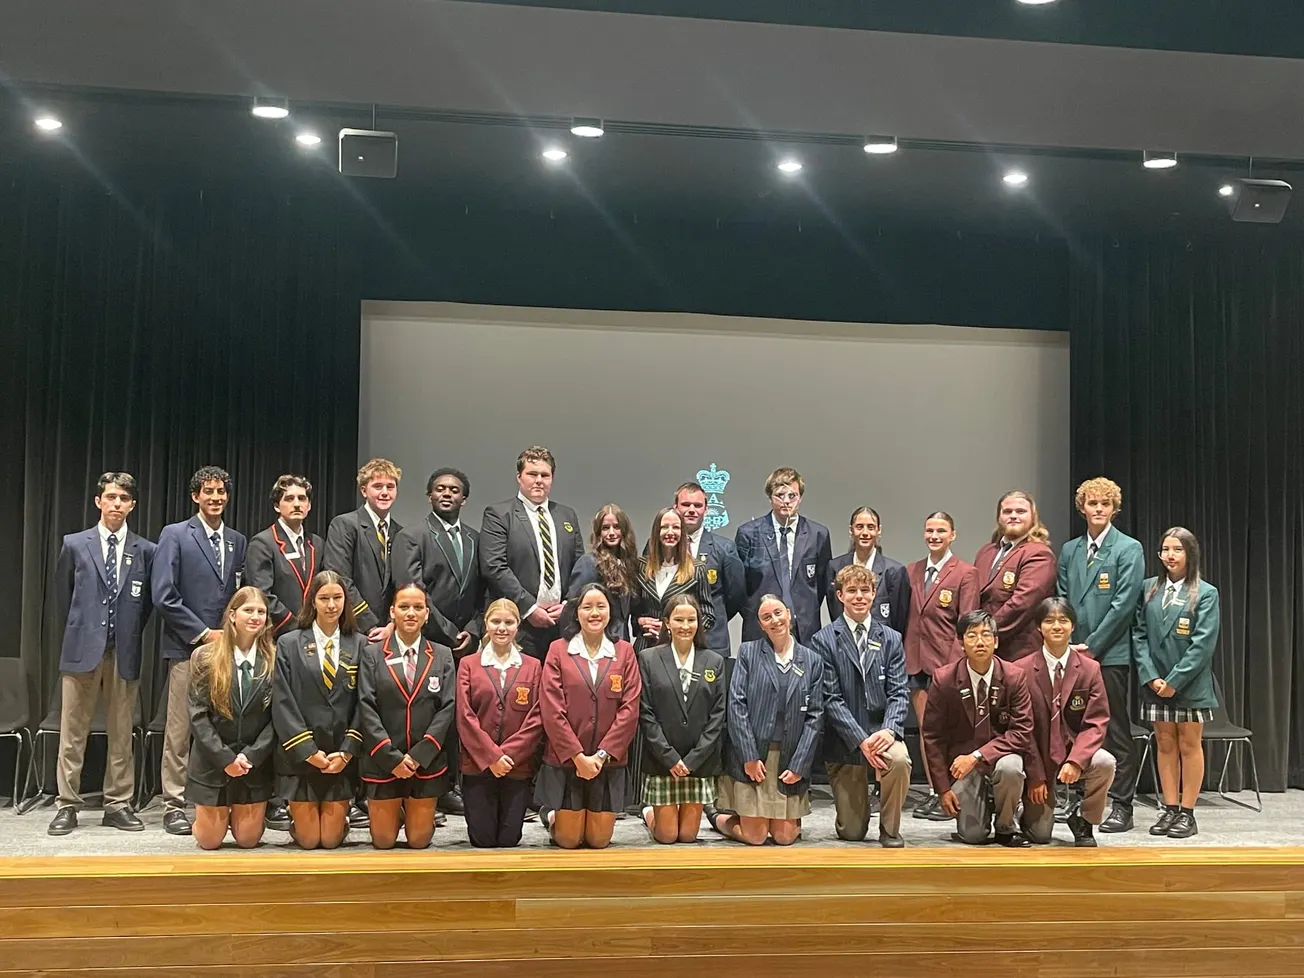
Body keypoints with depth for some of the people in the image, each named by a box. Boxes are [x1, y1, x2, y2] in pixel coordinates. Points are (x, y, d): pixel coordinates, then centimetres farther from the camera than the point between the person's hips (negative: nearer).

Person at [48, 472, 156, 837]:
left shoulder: (146, 551, 4)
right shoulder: (75, 544, 4)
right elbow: (63, 595, 13)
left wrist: (131, 634, 7)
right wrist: (78, 632, 12)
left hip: (124, 652, 1)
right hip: (82, 649, -1)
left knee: (121, 733, 6)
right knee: (73, 732, 2)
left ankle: (118, 805, 13)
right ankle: (68, 806, 9)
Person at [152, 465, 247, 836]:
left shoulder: (237, 541, 14)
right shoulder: (175, 535, 0)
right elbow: (164, 596, -8)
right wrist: (204, 633, -9)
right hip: (187, 647, -4)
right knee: (180, 730, -2)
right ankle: (174, 806, 5)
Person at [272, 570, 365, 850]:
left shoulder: (360, 646, 3)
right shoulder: (289, 644, -1)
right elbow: (283, 704, -6)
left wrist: (347, 751, -8)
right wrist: (308, 750, -11)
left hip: (342, 756, 1)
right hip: (299, 755, -1)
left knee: (331, 839, 5)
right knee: (308, 839, 5)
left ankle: (341, 817, 37)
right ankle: (296, 815, 36)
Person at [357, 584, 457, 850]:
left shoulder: (443, 656, 4)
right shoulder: (372, 655, 0)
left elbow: (448, 707, -3)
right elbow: (366, 709, -6)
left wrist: (418, 755, -12)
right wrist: (391, 757, -14)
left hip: (427, 762, 1)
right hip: (383, 762, -1)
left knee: (419, 840, 10)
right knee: (383, 840, 9)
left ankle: (415, 812, 40)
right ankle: (394, 813, 39)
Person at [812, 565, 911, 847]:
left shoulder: (890, 639, 6)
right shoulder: (824, 641, -3)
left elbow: (899, 692, 0)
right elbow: (831, 698, -9)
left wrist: (889, 729, -19)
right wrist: (861, 740, -19)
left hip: (881, 731, 2)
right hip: (844, 740, -1)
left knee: (899, 759, -35)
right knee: (851, 833, 0)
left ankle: (890, 831, -10)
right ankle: (854, 809, 39)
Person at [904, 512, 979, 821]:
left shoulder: (966, 573, -3)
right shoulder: (912, 572, 12)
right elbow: (907, 617, 14)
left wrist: (956, 663, -12)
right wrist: (904, 656, 7)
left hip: (946, 661, -5)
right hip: (915, 659, 5)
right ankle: (932, 793, 14)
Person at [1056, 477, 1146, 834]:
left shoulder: (1129, 549, -2)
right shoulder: (1069, 551, 14)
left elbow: (1123, 603, -9)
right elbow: (1062, 601, 13)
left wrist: (1092, 646, -11)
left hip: (1110, 654, -5)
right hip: (1073, 654, 5)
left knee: (1116, 731, -1)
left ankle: (1121, 807, 4)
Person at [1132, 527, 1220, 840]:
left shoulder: (1206, 593, -4)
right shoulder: (1149, 588, 6)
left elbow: (1203, 643, -11)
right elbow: (1139, 634, 4)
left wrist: (1174, 681, -15)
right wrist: (1150, 676, -7)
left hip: (1190, 685, -3)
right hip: (1155, 683, 3)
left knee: (1189, 746, 4)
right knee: (1165, 746, 7)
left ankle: (1187, 813, 9)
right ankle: (1170, 810, 14)